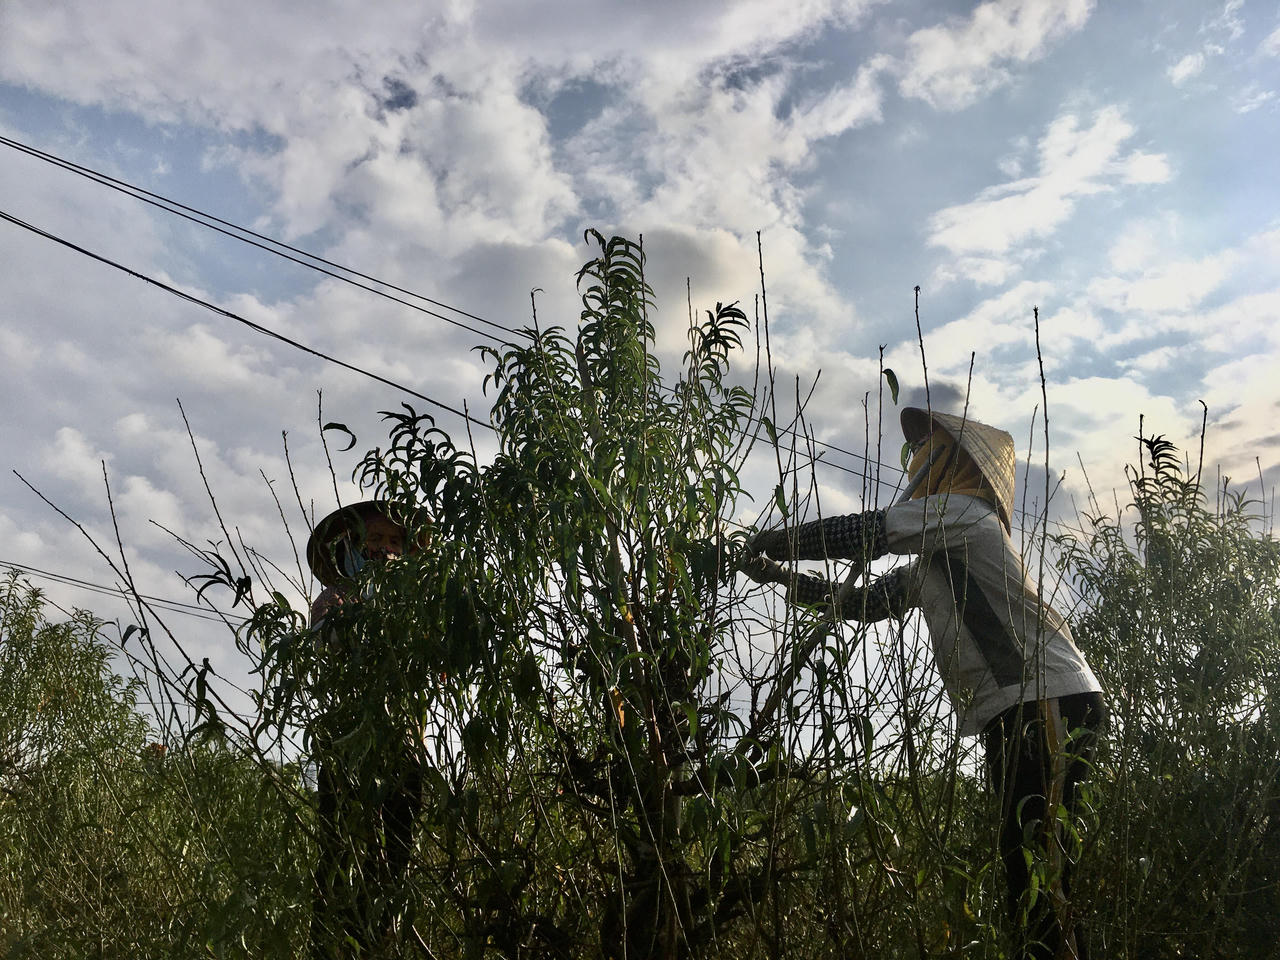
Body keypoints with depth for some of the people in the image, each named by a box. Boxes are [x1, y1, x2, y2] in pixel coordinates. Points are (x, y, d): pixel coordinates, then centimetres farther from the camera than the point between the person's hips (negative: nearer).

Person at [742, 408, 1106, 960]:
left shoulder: (964, 510, -2)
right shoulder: (931, 564, 25)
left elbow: (862, 534, -10)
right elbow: (861, 601, 25)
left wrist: (774, 541, 2)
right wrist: (778, 577, 19)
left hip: (1051, 702, -9)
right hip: (1012, 714, 9)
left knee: (1033, 865, -12)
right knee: (1024, 865, 8)